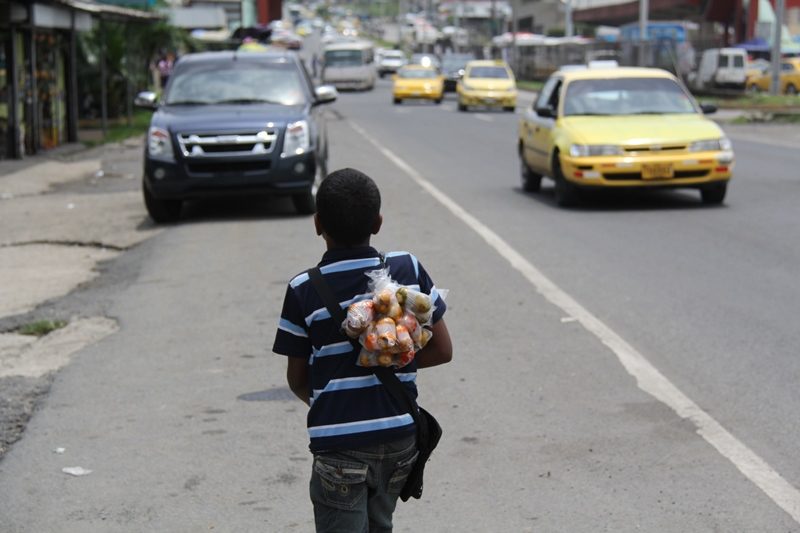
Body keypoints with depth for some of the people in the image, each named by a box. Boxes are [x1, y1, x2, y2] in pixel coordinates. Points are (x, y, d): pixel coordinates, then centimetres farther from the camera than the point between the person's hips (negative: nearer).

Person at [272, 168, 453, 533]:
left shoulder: (304, 289, -10)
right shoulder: (408, 270, -4)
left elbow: (297, 380, -1)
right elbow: (441, 350, 2)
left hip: (340, 446, -4)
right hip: (401, 437, 4)